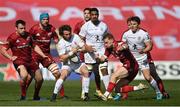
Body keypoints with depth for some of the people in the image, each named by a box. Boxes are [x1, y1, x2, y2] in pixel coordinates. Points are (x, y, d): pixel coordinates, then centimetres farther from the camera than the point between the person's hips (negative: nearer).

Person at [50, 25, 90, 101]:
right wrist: (71, 52, -25)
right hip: (67, 63, -3)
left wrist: (78, 50, -26)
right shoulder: (60, 44, -14)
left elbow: (84, 48, -5)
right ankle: (54, 95, -19)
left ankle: (86, 95, -14)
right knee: (63, 75, -27)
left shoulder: (75, 37, -7)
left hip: (77, 62, 3)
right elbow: (62, 58, -17)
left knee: (86, 72, -22)